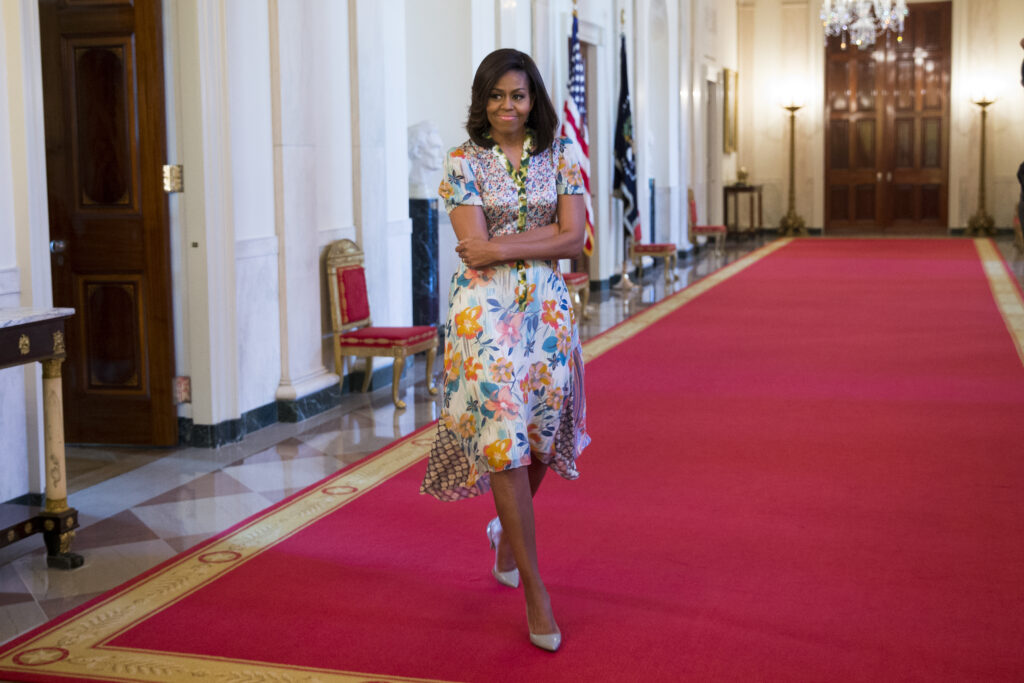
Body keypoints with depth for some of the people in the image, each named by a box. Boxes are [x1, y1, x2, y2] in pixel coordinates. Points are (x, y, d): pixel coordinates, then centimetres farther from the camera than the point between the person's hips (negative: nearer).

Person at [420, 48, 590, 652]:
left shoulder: (559, 157, 5)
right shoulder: (464, 163, -2)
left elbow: (574, 240, -4)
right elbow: (476, 248, -12)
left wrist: (502, 246, -11)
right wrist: (544, 235, -8)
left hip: (547, 306, 3)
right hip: (485, 309, -3)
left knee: (544, 432, 10)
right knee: (503, 437, -8)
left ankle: (508, 529, 42)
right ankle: (535, 591, -2)